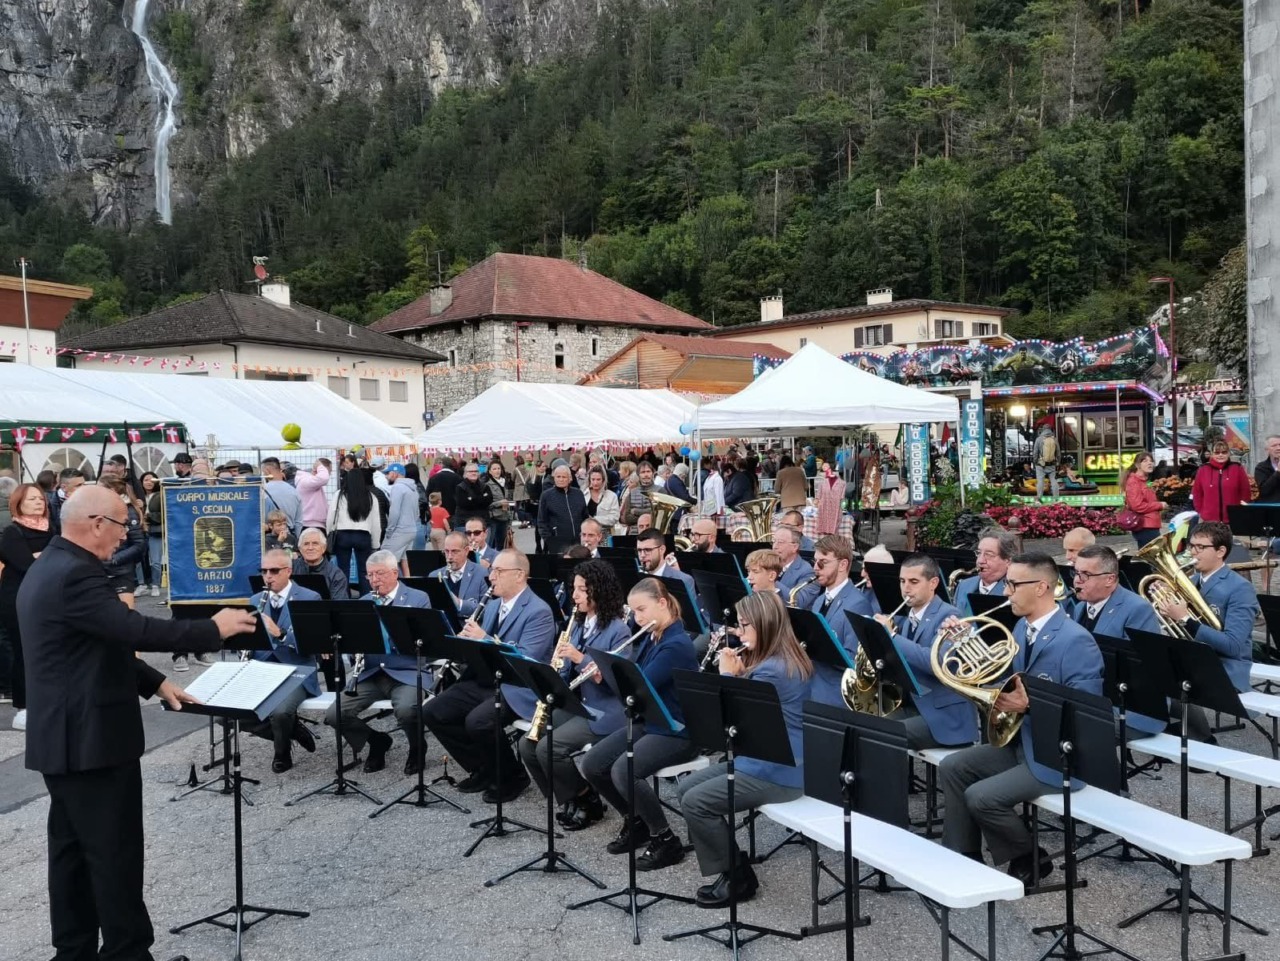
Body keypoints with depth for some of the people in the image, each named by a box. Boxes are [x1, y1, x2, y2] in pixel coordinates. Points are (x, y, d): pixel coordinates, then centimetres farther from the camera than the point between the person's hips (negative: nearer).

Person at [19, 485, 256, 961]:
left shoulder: (49, 567, 13)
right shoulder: (75, 574, -22)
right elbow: (134, 629, -29)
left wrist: (156, 682, 13)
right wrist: (213, 629, -18)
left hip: (65, 737, 11)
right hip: (92, 738, -11)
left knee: (72, 848, 15)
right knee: (116, 851, -1)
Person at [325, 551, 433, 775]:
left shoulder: (419, 599, 3)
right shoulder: (363, 602, 16)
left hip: (407, 673, -4)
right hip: (370, 674, 4)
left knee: (406, 710, -35)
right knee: (334, 714, -17)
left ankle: (416, 748, 1)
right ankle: (377, 741, 12)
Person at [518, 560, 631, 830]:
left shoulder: (619, 630, -12)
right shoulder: (578, 624, 12)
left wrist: (581, 658, -26)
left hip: (604, 713, -8)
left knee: (548, 747, -23)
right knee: (527, 743, -10)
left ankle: (586, 801, 0)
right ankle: (568, 798, 8)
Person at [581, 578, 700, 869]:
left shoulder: (677, 645, -21)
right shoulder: (649, 639, 8)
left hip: (676, 732, -9)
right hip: (645, 723, 9)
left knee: (623, 771, -30)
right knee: (591, 764, -3)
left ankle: (667, 841, -11)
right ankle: (635, 822, 16)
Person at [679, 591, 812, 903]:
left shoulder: (773, 670, -22)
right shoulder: (781, 660, 10)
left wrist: (728, 674, -6)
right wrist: (739, 673, 6)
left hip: (777, 772, -11)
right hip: (763, 760, 11)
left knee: (695, 802, -12)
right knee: (687, 787, 7)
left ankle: (737, 877, 4)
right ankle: (727, 871, 10)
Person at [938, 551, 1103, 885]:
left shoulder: (1076, 640, -22)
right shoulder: (1023, 627, 5)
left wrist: (1029, 705, -34)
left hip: (1057, 754, -9)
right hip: (1020, 740, 9)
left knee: (980, 797, -19)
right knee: (951, 768, -1)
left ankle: (1030, 859, 7)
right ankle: (963, 857, 9)